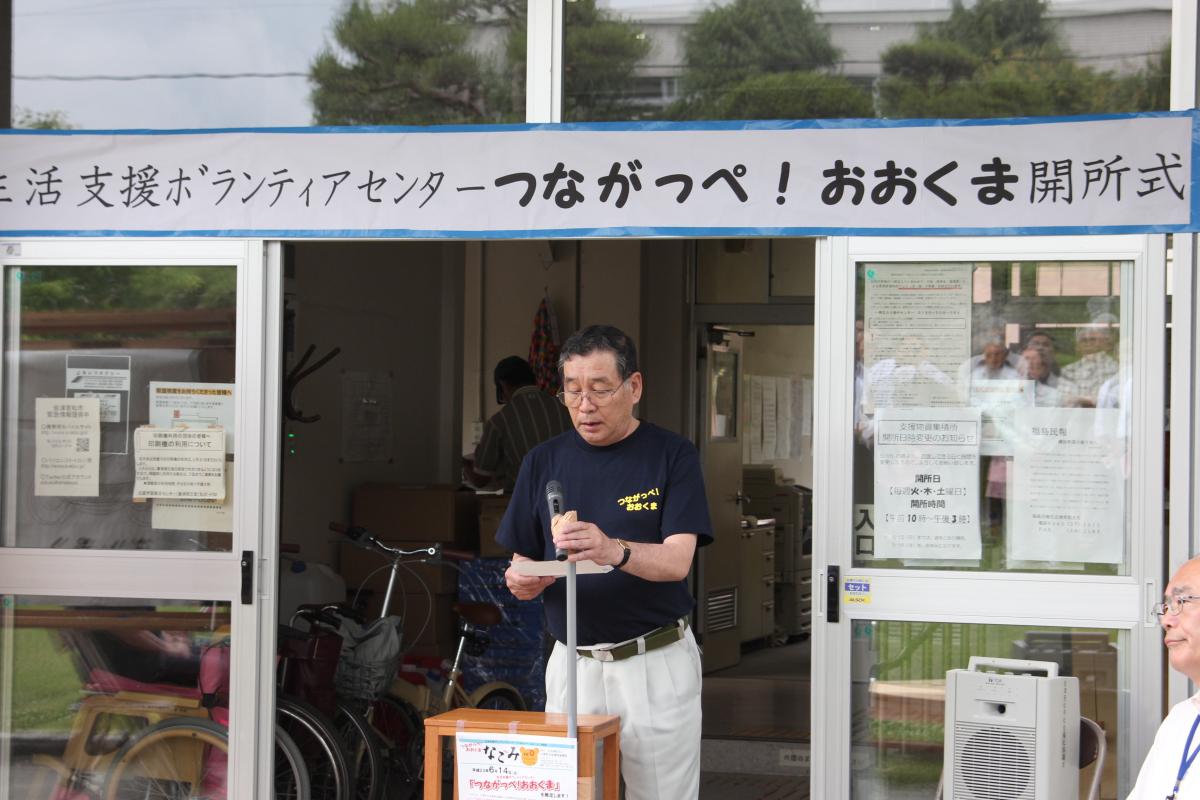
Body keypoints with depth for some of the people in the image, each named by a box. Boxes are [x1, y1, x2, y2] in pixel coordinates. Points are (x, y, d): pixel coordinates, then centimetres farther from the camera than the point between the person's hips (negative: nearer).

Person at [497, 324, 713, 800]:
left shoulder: (671, 455, -3)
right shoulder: (544, 461, 8)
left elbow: (677, 561, -14)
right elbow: (522, 564, 12)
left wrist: (615, 551, -35)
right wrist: (522, 580, -13)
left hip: (656, 665, -3)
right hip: (572, 662, 3)